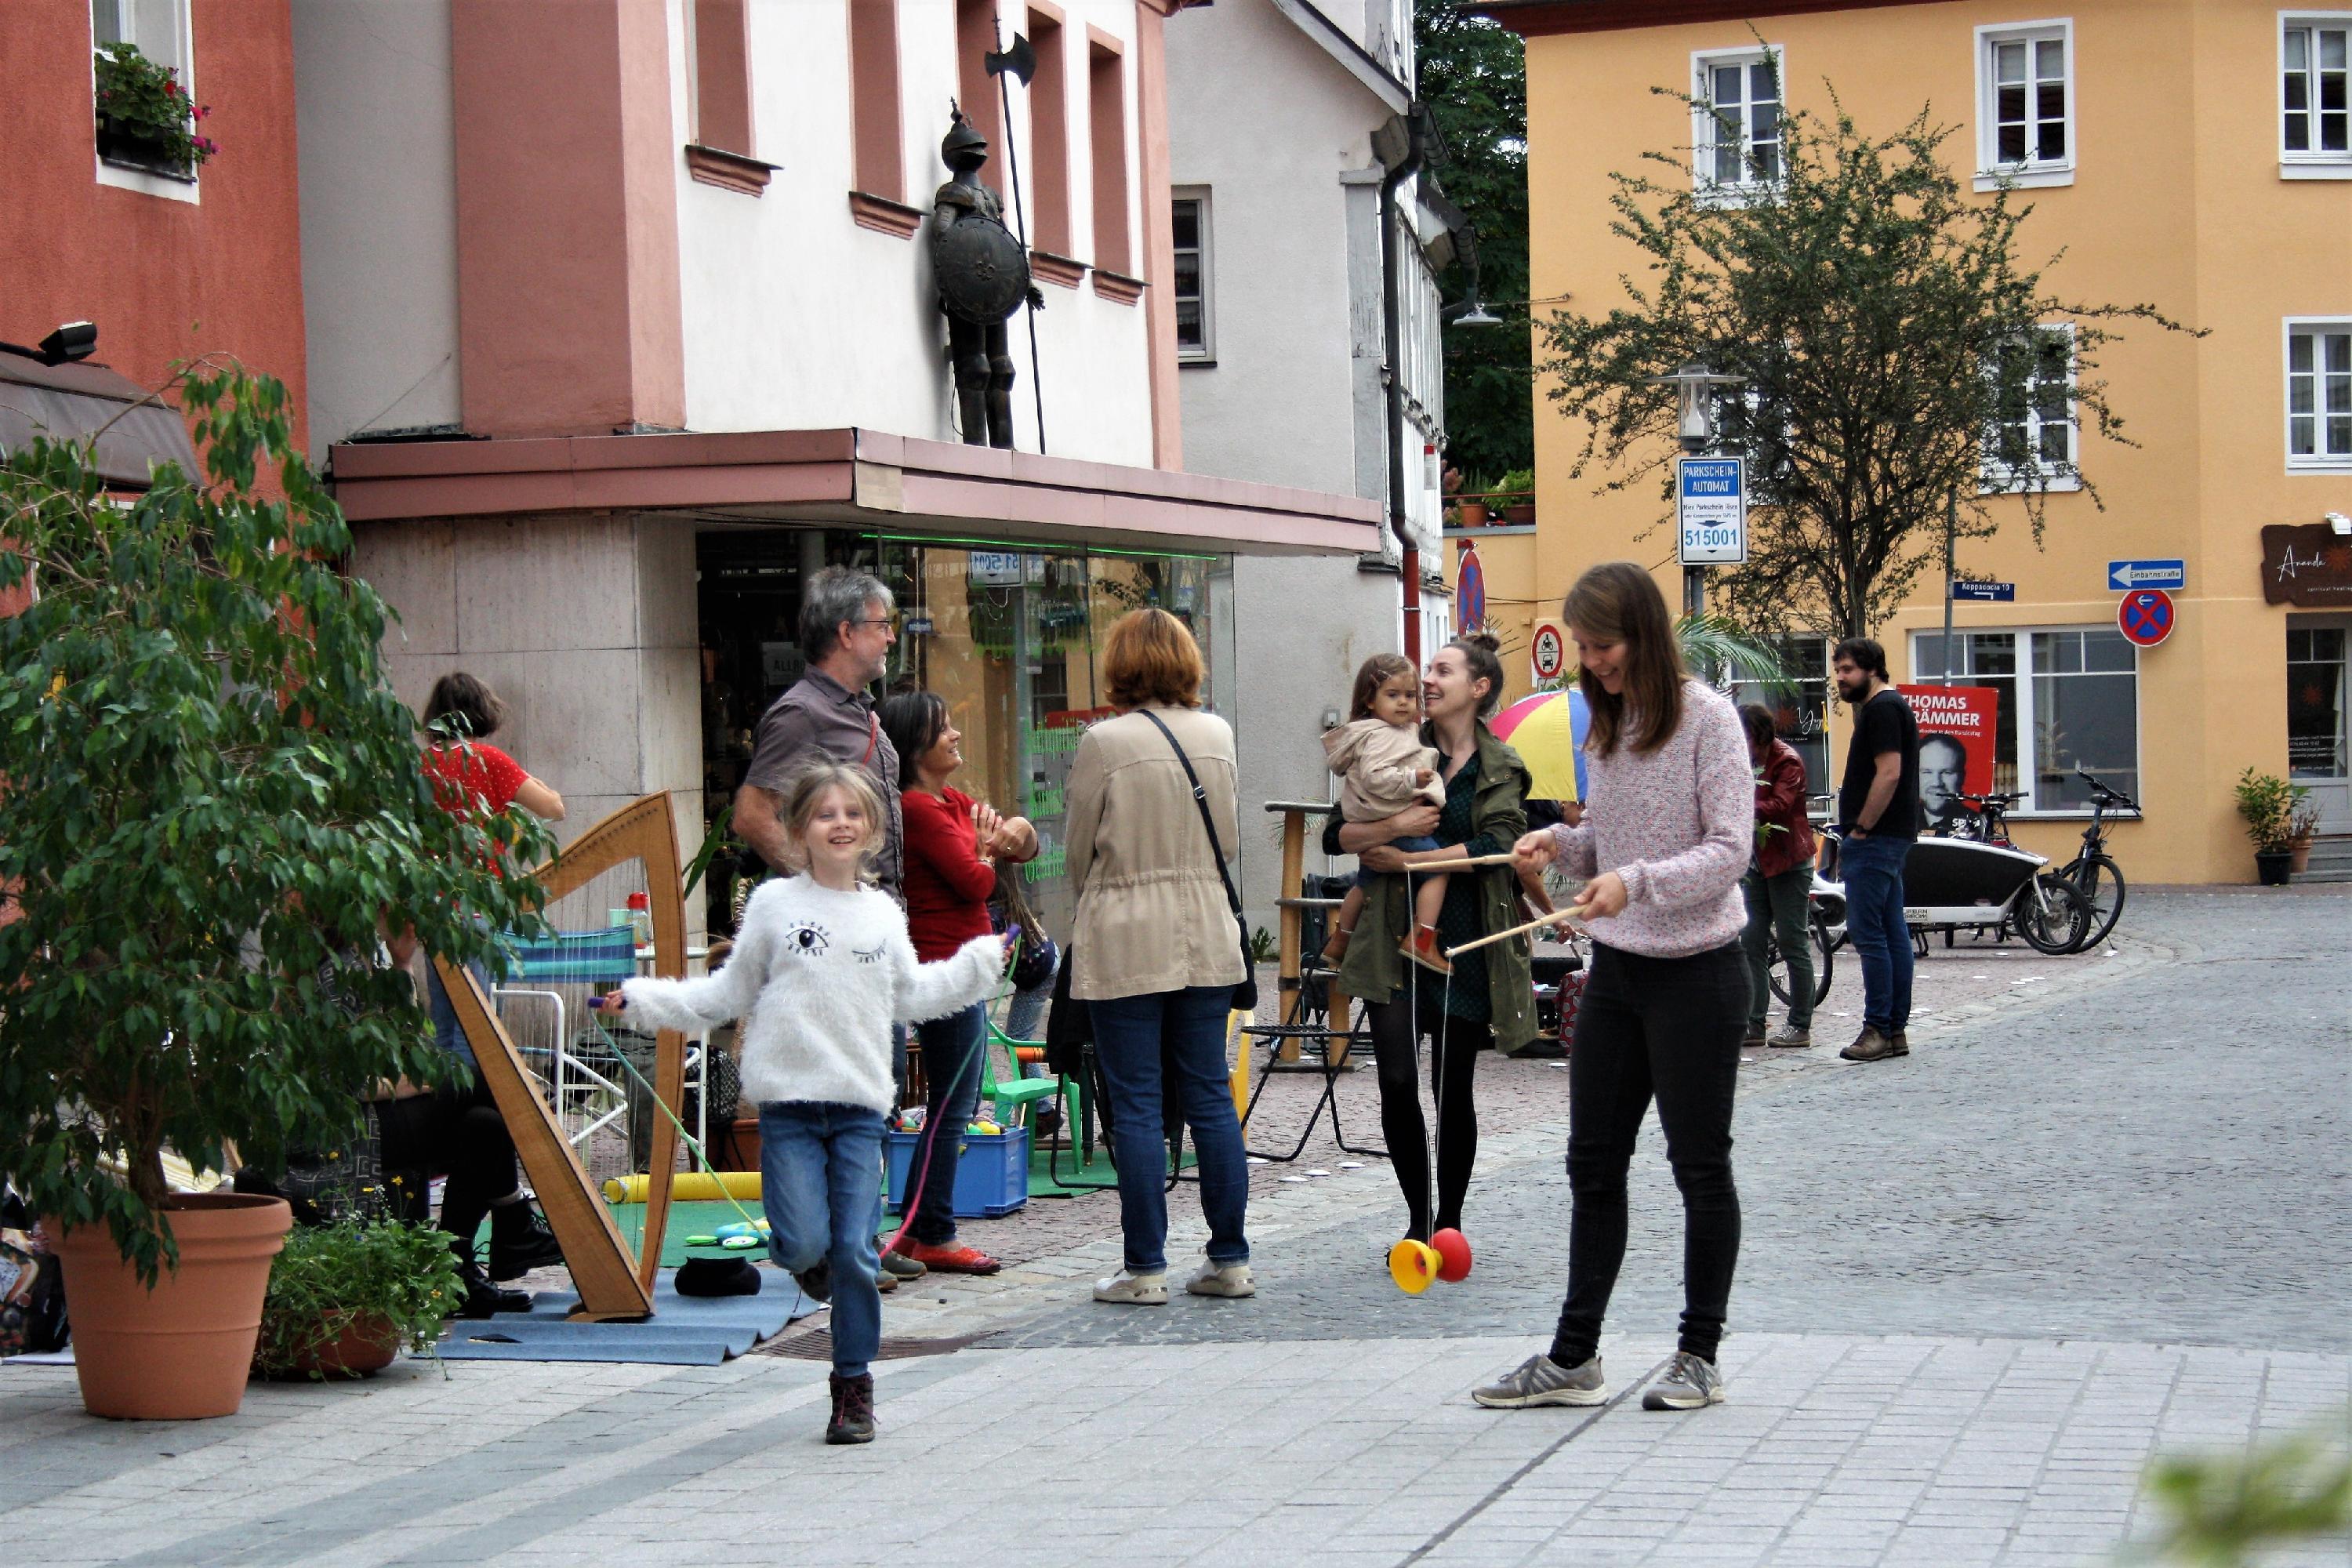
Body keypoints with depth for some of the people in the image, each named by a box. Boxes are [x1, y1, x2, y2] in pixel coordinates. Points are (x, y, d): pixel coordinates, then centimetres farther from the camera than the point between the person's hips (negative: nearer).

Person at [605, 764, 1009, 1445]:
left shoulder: (884, 914, 10)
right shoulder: (774, 904, 1)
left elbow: (913, 993, 25)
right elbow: (727, 993, 7)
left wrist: (979, 962, 25)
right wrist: (643, 999, 0)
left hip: (860, 1106, 2)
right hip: (788, 1102, -2)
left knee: (855, 1252, -2)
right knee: (803, 1243, -12)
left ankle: (854, 1384, 11)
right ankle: (808, 1260, 27)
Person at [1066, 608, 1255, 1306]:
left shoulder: (1105, 743, -11)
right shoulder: (1217, 735, 3)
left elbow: (1079, 850, -1)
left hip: (1127, 943, -5)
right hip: (1207, 939, 5)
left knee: (1136, 1106, 0)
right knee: (1210, 1098, 9)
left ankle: (1146, 1269, 2)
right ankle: (1230, 1260, 12)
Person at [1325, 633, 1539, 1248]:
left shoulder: (1501, 769, 4)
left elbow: (1496, 846, -14)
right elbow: (1335, 835, 1)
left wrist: (1407, 860, -16)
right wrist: (1395, 827, -17)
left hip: (1465, 943, -1)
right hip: (1396, 942, 1)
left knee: (1453, 1089, 3)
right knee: (1397, 1082, -7)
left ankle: (1449, 1221, 18)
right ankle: (1418, 1217, 9)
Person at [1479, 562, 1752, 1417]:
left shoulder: (1707, 718, -12)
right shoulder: (1608, 725, 10)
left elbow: (1729, 851, -16)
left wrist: (1635, 882, -28)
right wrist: (1561, 842, -1)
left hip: (1697, 973, -7)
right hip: (1615, 970, 7)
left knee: (1700, 1166, 4)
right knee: (1593, 1162, 8)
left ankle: (1700, 1356, 15)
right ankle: (1573, 1359, 15)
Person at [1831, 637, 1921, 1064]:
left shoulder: (1882, 709, -12)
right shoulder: (1888, 706, 20)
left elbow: (1889, 773, -21)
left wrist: (1861, 829, -17)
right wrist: (1855, 835, 19)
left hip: (1875, 838, -11)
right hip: (1891, 838, 11)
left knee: (1867, 931, -10)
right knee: (1892, 932, 10)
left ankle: (1879, 1029, -11)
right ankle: (1896, 1029, 12)